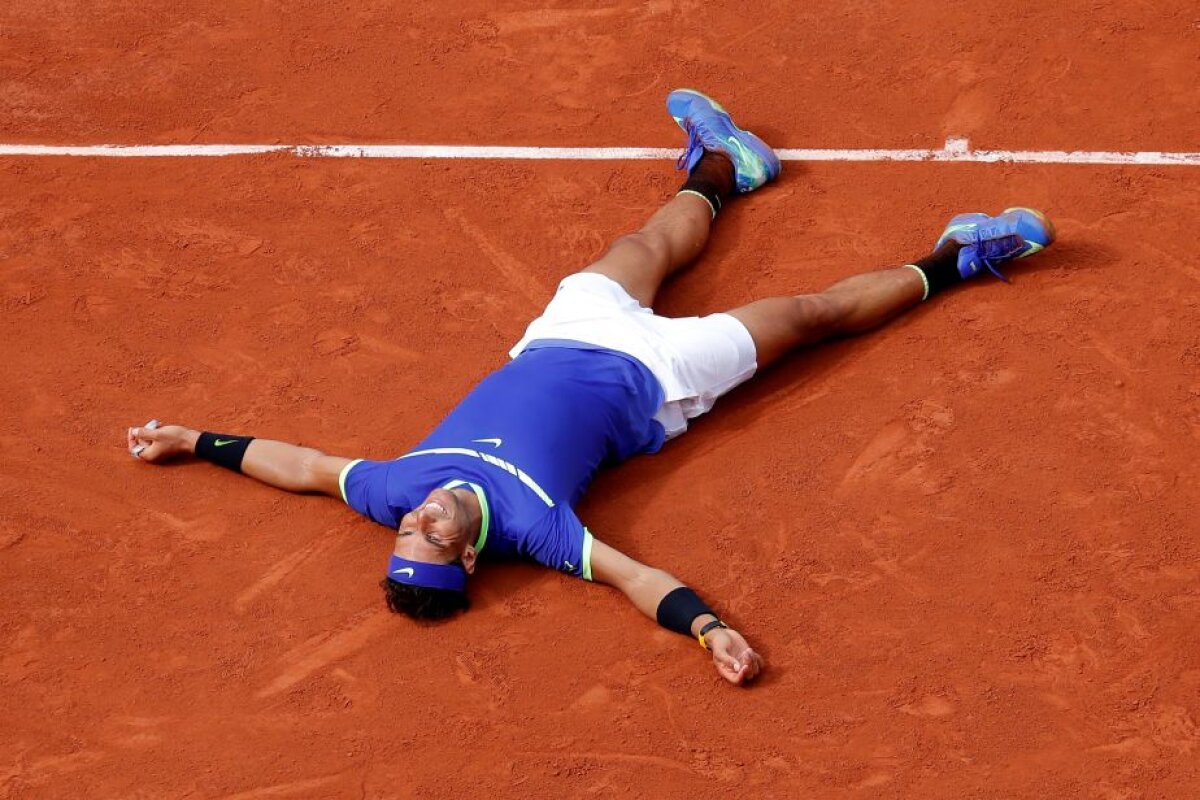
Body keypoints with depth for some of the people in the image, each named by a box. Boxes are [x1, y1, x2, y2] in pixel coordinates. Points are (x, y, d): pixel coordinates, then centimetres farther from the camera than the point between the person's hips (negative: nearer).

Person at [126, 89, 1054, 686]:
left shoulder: (395, 491, -31)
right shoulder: (527, 525, -39)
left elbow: (302, 463, -22)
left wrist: (191, 441, -19)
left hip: (560, 344, 4)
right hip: (643, 381, -4)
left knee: (652, 245, 27)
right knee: (811, 312, 9)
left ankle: (720, 166, 63)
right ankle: (951, 261, 32)